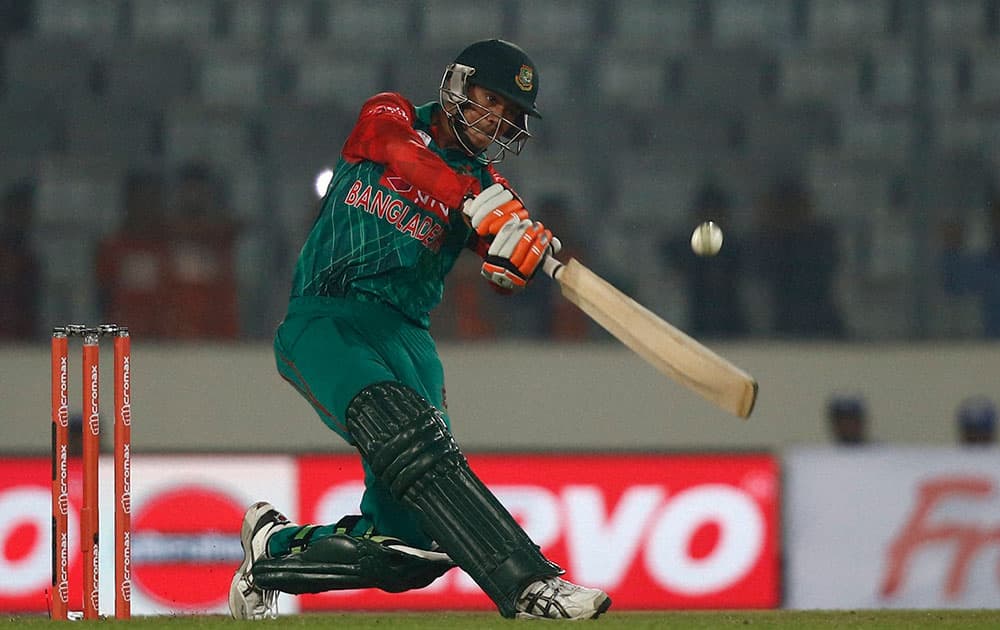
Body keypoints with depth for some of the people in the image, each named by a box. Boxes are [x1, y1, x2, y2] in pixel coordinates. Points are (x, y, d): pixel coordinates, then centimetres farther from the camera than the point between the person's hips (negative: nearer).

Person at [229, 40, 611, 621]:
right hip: (325, 321, -5)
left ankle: (275, 547, 23)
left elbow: (509, 277, -6)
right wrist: (479, 203, -34)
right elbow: (400, 154, -19)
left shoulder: (485, 183, 14)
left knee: (412, 544, -6)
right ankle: (529, 584, -45)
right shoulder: (390, 117, 8)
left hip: (406, 335, 5)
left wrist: (529, 247, -31)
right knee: (406, 434, -33)